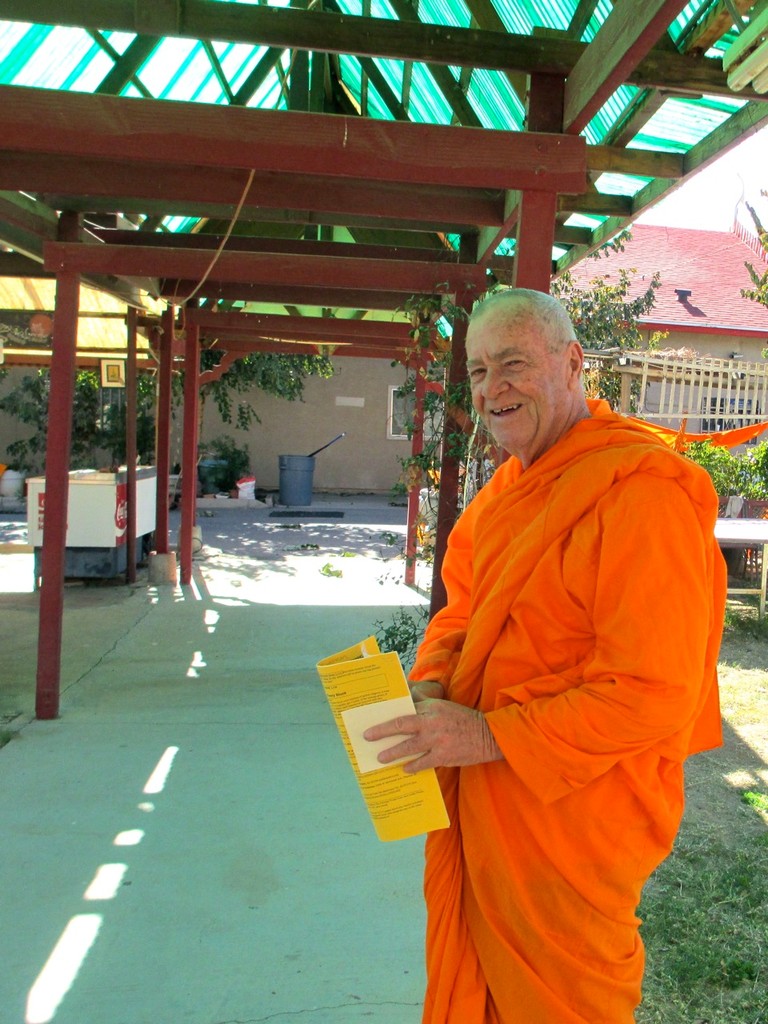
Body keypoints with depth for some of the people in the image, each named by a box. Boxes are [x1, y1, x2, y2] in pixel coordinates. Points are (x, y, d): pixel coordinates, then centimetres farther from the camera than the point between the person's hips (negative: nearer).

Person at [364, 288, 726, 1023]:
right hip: (480, 797, 8)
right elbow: (461, 607, 13)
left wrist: (492, 735, -25)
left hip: (570, 816, -7)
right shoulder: (510, 486, 6)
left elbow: (655, 695, -25)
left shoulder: (640, 493, -23)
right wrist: (430, 686, -7)